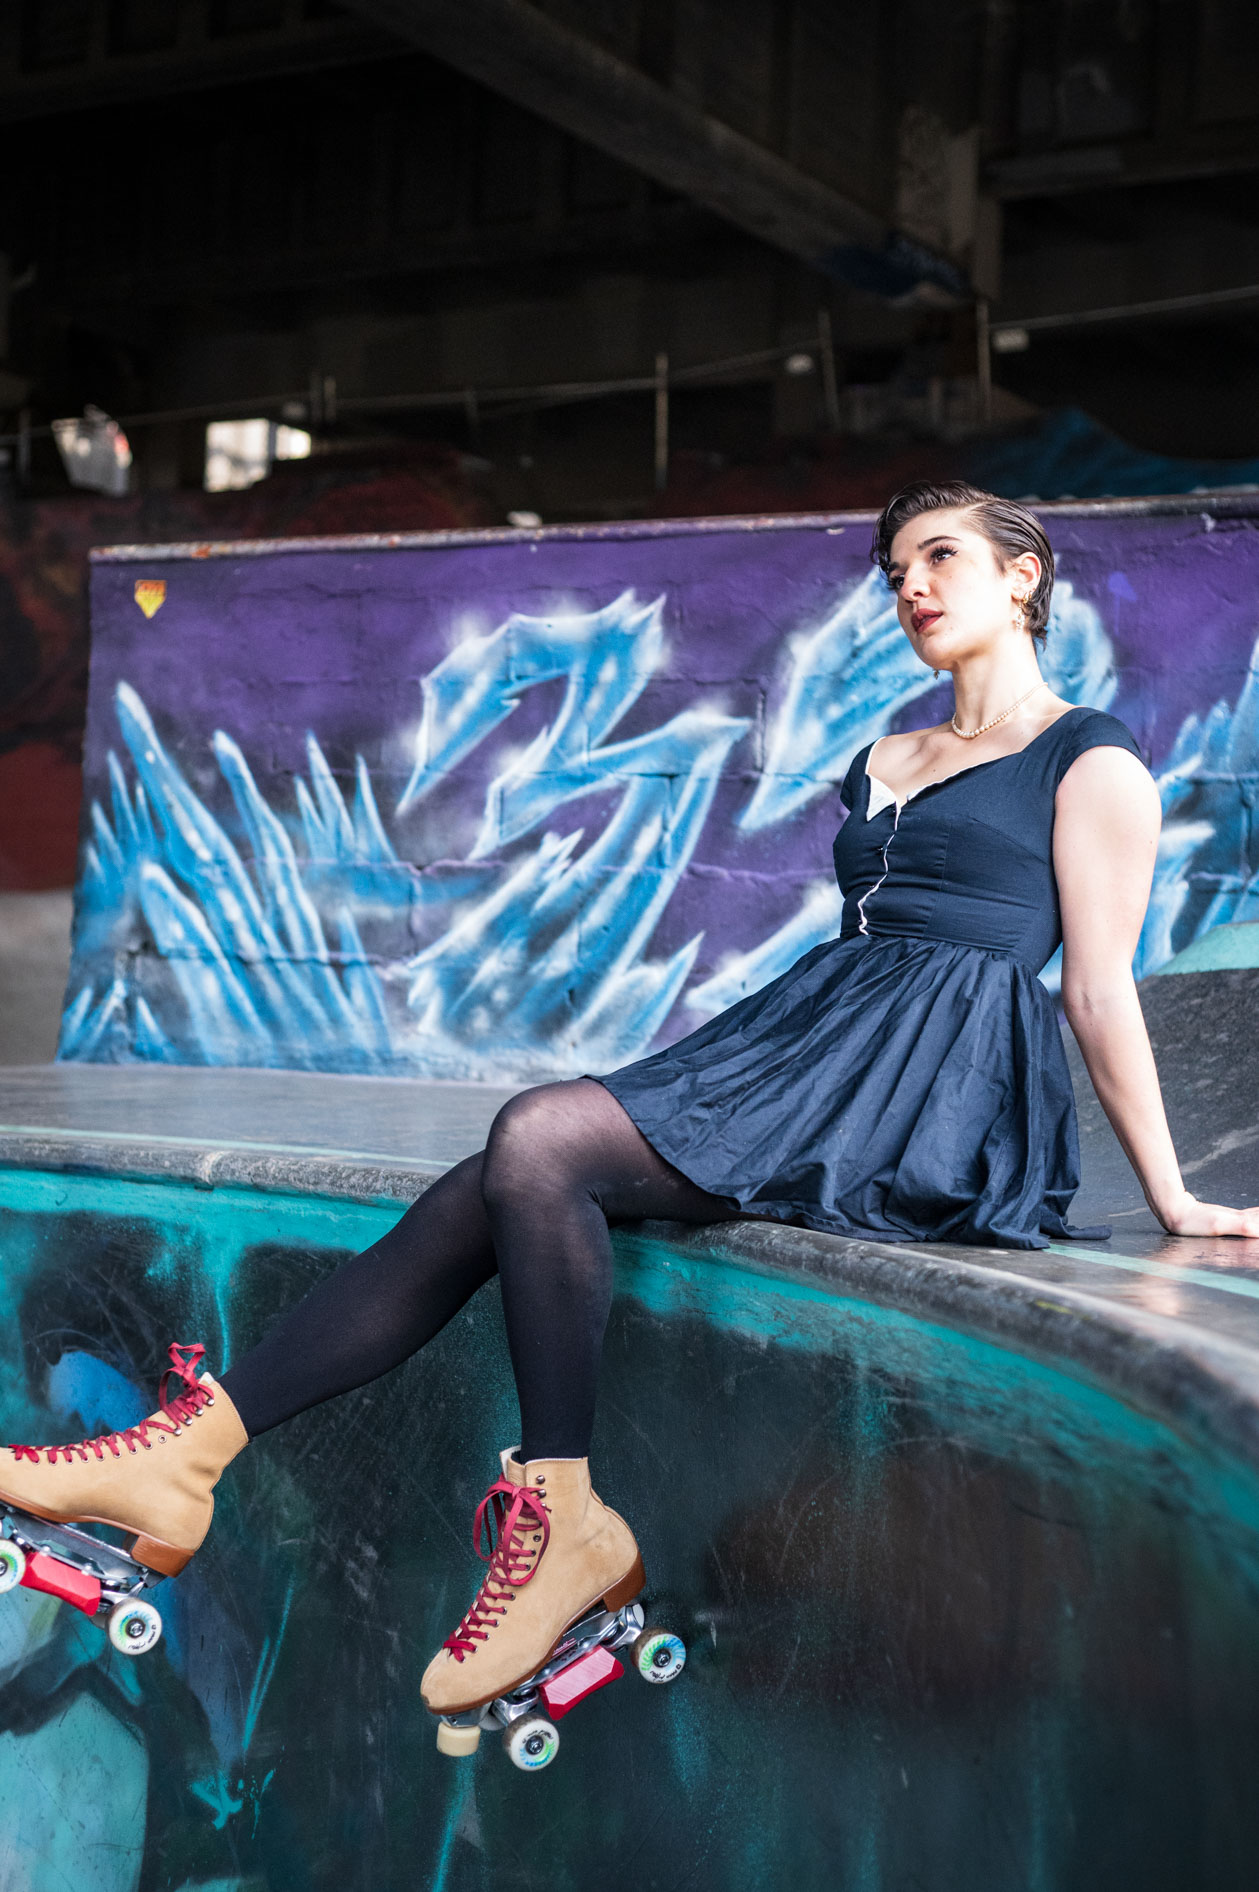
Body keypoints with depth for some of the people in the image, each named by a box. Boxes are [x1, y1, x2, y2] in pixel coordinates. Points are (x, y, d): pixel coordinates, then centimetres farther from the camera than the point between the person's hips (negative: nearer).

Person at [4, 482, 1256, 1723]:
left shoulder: (1090, 762, 4)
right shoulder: (880, 765, 27)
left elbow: (1100, 988, 1)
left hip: (935, 1091, -7)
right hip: (803, 1040, 7)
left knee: (537, 1139, -27)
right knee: (488, 1196, -15)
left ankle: (561, 1516, -22)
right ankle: (195, 1446, -18)